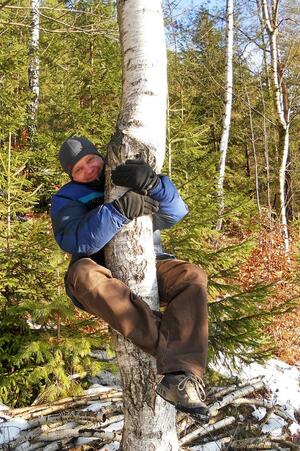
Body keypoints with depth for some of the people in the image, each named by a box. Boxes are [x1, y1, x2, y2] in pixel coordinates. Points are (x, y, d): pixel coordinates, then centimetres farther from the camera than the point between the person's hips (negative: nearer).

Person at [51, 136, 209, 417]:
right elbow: (76, 241, -17)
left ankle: (181, 377, -44)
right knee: (82, 274, -36)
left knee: (192, 276, -27)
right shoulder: (67, 199, 5)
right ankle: (172, 348, -46)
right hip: (104, 277, -2)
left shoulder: (131, 179, 12)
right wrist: (118, 210, -30)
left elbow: (175, 214, -5)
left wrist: (154, 185, -26)